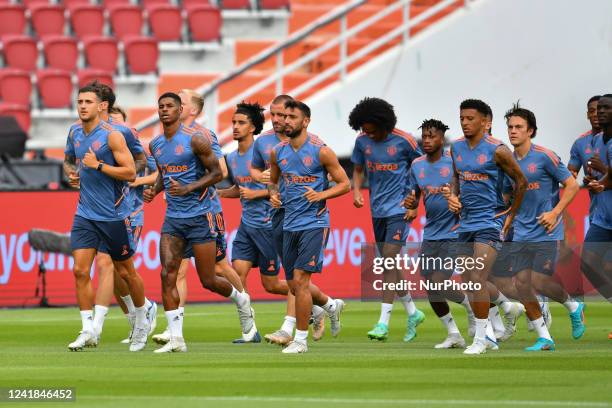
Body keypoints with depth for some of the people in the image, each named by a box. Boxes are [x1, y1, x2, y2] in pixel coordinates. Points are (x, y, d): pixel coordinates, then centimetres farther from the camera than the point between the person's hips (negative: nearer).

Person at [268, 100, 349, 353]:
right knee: (294, 286, 11)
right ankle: (332, 306, 39)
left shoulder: (321, 151, -9)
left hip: (314, 223, -6)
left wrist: (321, 194, -20)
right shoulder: (278, 152, 7)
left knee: (300, 279, -13)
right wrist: (273, 194, 0)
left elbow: (345, 184, -4)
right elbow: (273, 181, 23)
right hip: (290, 225, 6)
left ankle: (301, 339, -3)